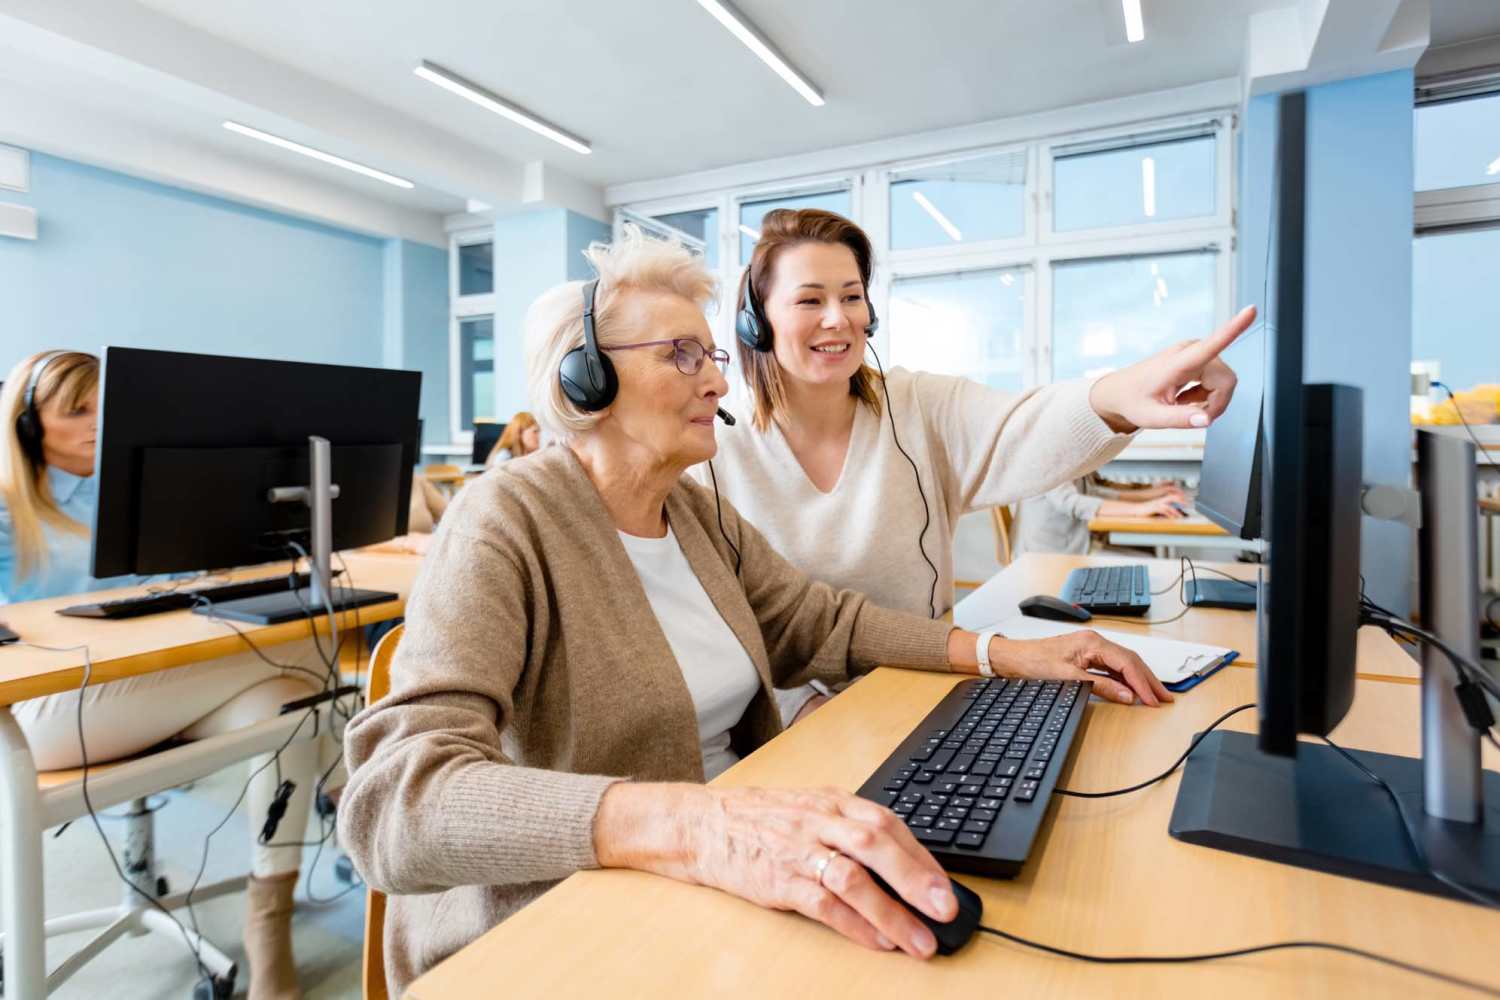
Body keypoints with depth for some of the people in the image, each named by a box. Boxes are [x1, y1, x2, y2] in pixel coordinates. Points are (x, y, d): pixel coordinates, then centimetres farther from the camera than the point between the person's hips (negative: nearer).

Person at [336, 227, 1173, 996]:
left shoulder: (698, 509, 5)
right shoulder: (507, 525, -19)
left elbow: (819, 623, 7)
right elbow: (395, 798, -29)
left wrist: (1010, 654, -3)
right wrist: (688, 822, -43)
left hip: (727, 894, 6)